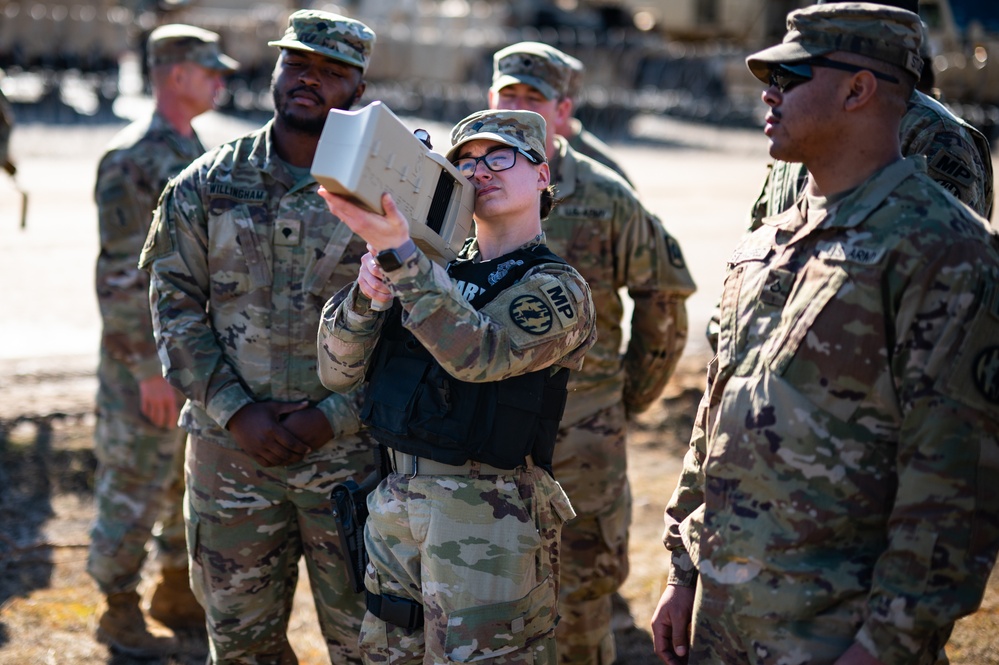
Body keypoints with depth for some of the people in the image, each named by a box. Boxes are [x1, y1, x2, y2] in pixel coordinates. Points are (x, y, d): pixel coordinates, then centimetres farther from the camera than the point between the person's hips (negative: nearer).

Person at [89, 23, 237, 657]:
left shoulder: (196, 153, 11)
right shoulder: (133, 160, -17)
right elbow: (120, 276, -20)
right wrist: (150, 370, -21)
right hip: (147, 356, -9)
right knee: (136, 484, 2)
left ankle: (179, 590, 30)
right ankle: (120, 610, 15)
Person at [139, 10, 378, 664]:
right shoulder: (207, 185, 3)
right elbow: (175, 306, 1)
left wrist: (332, 416, -13)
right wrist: (236, 412, -10)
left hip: (350, 448, -2)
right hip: (231, 450, 2)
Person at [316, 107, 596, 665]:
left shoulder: (557, 287, -5)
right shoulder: (434, 271, 12)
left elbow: (478, 352, -25)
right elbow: (338, 372, 7)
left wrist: (399, 253, -32)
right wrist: (365, 295, -13)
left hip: (488, 521, -6)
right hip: (396, 506, 6)